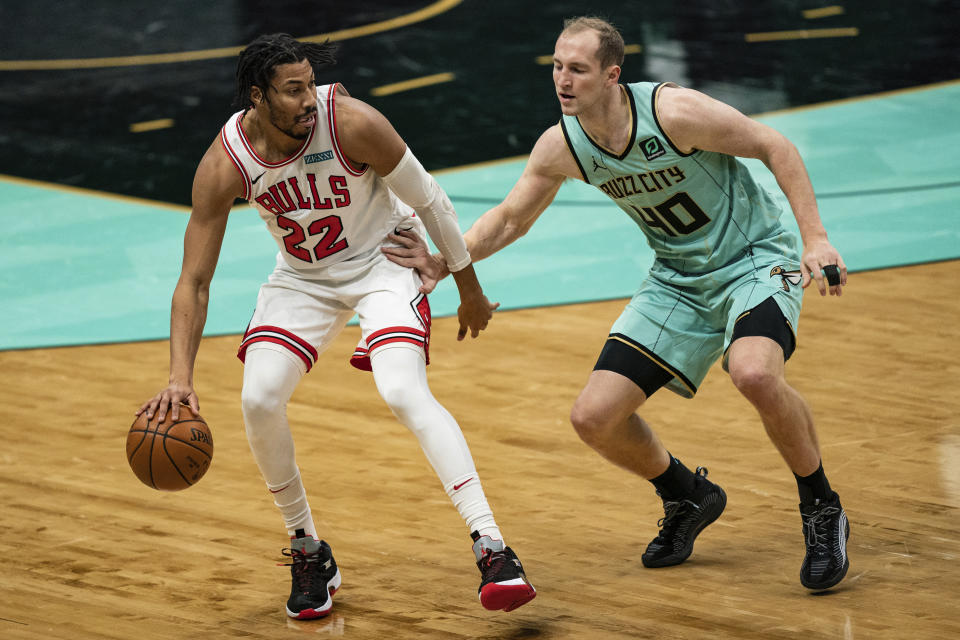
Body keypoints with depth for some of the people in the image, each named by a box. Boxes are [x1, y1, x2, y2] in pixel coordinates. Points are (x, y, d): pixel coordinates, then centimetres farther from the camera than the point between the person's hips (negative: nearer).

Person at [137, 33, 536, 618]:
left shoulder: (351, 122, -27)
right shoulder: (225, 164, -21)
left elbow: (428, 199, -12)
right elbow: (194, 281, -15)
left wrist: (469, 289, -3)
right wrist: (181, 377, -27)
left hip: (383, 258, -3)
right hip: (304, 275, 3)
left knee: (405, 391, -27)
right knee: (259, 400, -16)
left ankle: (493, 550, -28)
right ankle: (308, 554, 7)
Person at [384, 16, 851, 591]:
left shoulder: (674, 112, -26)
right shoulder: (560, 147, -9)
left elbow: (776, 148, -15)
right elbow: (509, 219, 7)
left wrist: (815, 238, -22)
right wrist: (446, 260, -10)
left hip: (756, 258, -6)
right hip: (680, 279, 6)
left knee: (754, 372, -37)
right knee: (595, 417, -4)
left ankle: (823, 511, -12)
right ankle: (689, 498, 27)